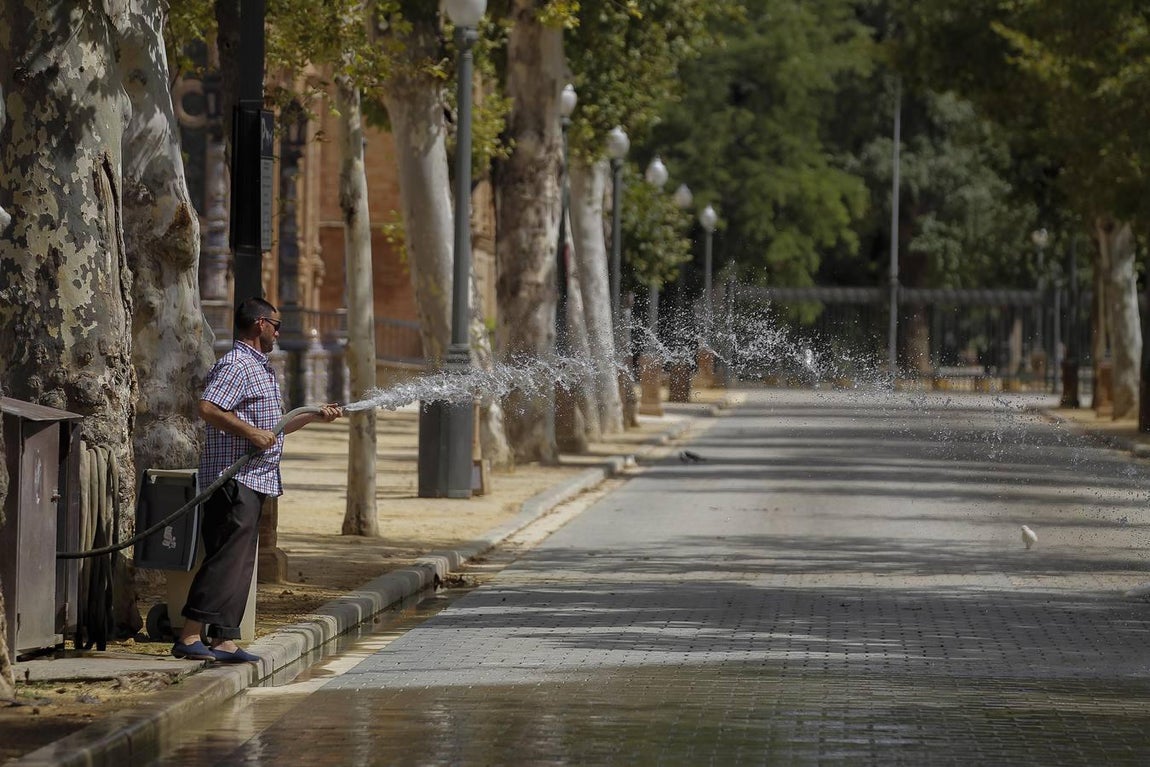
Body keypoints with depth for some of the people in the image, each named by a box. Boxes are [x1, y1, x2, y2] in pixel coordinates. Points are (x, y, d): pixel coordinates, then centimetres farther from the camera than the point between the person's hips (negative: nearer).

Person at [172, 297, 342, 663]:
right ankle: (189, 636, -16)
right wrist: (251, 433, -22)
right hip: (234, 479, -11)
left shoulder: (261, 369, 22)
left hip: (254, 480, 11)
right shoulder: (235, 365, -11)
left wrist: (314, 416, 23)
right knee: (226, 557, -14)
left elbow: (272, 427, 30)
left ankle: (224, 640, 8)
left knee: (239, 563, 8)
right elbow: (208, 409, -24)